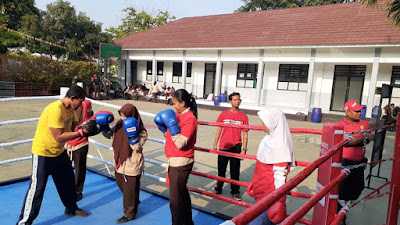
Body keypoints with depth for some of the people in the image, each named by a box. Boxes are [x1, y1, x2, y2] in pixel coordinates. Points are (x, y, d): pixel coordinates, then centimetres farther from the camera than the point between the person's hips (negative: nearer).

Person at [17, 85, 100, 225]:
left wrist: (87, 127, -18)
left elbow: (74, 127, 1)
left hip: (59, 152, 9)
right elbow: (59, 137, -31)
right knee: (37, 187, -1)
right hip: (43, 153, -9)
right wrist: (82, 132, -31)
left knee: (67, 181, 18)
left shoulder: (70, 109, -2)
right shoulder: (55, 110, -29)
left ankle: (71, 208, 36)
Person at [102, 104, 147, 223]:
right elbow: (110, 135, 16)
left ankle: (129, 214, 22)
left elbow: (137, 148, -21)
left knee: (130, 189, 4)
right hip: (120, 162, 8)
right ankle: (134, 203, 46)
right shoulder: (119, 124, 2)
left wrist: (132, 135, -32)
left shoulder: (140, 130, -17)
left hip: (132, 165, -8)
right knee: (121, 184, 23)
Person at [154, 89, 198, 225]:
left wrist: (172, 125, -26)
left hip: (181, 163, -10)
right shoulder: (178, 115, 10)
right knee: (182, 193, 23)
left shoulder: (190, 118, -17)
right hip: (174, 161, 10)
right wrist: (163, 127, 4)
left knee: (175, 199, -2)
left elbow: (180, 144, -23)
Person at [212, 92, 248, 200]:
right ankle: (218, 188, 32)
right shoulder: (224, 114, 0)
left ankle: (235, 191, 24)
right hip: (223, 146, 1)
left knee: (235, 171, 7)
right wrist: (215, 144, 5)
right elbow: (219, 129, 6)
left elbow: (245, 133, -1)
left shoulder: (243, 116, -2)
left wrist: (244, 149, -5)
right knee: (221, 169, 14)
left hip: (236, 147, -1)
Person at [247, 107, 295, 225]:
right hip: (262, 191, 9)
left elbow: (280, 175, -22)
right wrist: (254, 183, 23)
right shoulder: (270, 138, 6)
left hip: (270, 195, -9)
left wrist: (278, 201, -20)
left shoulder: (280, 145, -22)